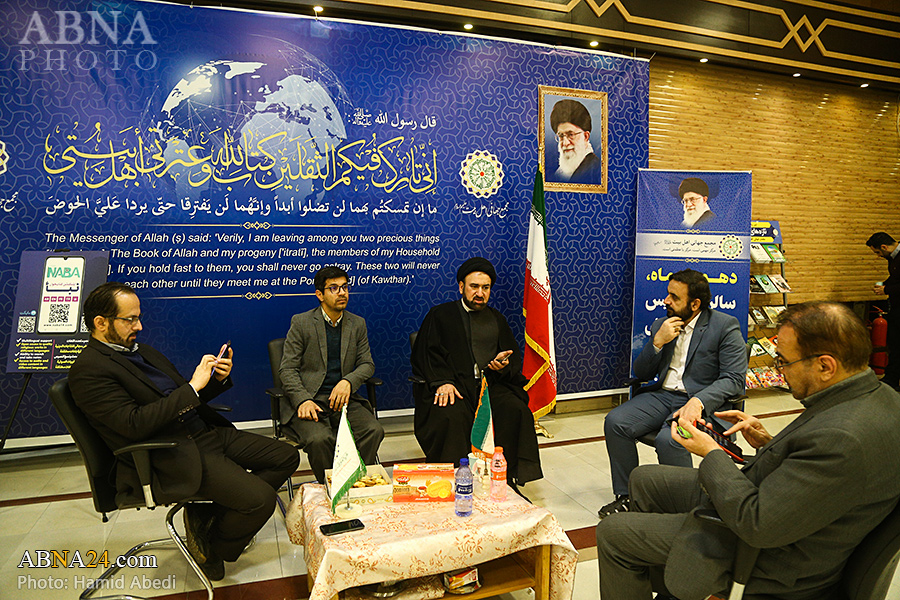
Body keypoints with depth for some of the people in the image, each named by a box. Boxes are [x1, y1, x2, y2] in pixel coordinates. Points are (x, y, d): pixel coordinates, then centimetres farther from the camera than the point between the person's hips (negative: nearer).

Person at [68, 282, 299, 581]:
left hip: (206, 432, 9)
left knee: (286, 456, 2)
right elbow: (134, 424, -21)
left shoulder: (143, 351, 17)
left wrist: (217, 379, 0)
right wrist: (193, 386, -20)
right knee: (261, 499, -21)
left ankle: (210, 513, 9)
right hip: (172, 457, -9)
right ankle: (212, 549, 10)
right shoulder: (89, 369, -10)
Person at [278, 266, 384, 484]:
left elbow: (367, 364, 10)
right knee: (320, 439, -31)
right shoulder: (301, 322, 1)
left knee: (374, 431, -24)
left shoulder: (357, 324, 12)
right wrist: (303, 400, -19)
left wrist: (348, 382, -12)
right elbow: (287, 369, -2)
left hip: (343, 399, 3)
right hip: (308, 401, -3)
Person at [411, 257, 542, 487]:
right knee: (451, 416, -33)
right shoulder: (440, 315, 12)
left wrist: (504, 363, -5)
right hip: (455, 384, -3)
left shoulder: (496, 319, 23)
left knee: (516, 411, -25)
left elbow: (514, 355, 20)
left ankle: (508, 478, -16)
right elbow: (425, 354, 2)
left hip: (492, 382, 3)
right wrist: (442, 381, -16)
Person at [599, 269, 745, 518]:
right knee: (615, 422, -18)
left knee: (668, 439, -34)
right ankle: (627, 496, -3)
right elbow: (641, 374, 12)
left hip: (701, 401, -5)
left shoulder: (725, 326, -3)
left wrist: (698, 402, -28)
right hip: (662, 395, 6)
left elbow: (734, 379, -11)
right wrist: (657, 342, -7)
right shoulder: (660, 325, 13)